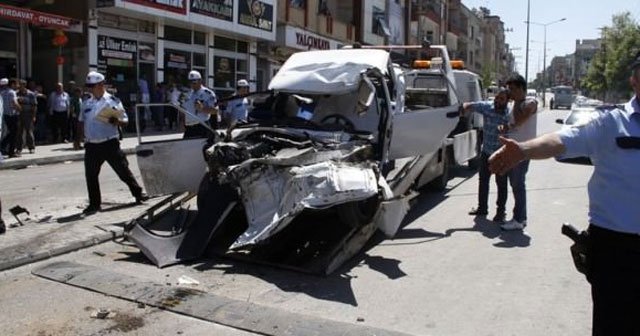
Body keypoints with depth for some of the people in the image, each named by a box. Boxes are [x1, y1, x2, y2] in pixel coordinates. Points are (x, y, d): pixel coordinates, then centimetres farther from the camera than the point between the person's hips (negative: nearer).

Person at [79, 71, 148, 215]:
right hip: (91, 146, 4)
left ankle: (138, 193, 17)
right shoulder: (87, 103, 11)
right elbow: (82, 122, 21)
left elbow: (125, 121, -2)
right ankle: (94, 204, 17)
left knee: (123, 170, 2)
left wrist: (116, 121, -24)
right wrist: (82, 137, 6)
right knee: (91, 176, 6)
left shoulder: (113, 101, -2)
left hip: (110, 144, -4)